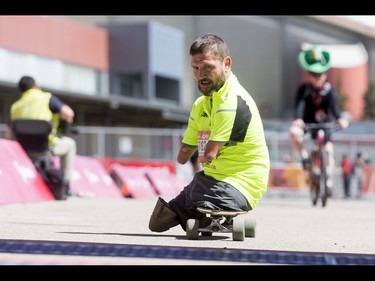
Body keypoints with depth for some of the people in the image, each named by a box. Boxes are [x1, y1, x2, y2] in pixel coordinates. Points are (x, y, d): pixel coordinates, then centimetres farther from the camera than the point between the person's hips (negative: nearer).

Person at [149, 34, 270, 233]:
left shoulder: (233, 101, -19)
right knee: (158, 222, 10)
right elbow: (182, 157, 19)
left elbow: (209, 154, -20)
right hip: (210, 178, 10)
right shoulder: (201, 104, 13)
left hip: (238, 185, -9)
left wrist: (204, 157, -1)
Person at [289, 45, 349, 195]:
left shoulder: (329, 89, -15)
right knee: (293, 132, -33)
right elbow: (299, 104, -31)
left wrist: (340, 119, -47)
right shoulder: (303, 89, -17)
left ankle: (328, 182, -3)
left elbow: (334, 105, -27)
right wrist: (298, 119, -51)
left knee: (329, 149, -16)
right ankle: (304, 156, -8)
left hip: (324, 123, 1)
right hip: (306, 122, -1)